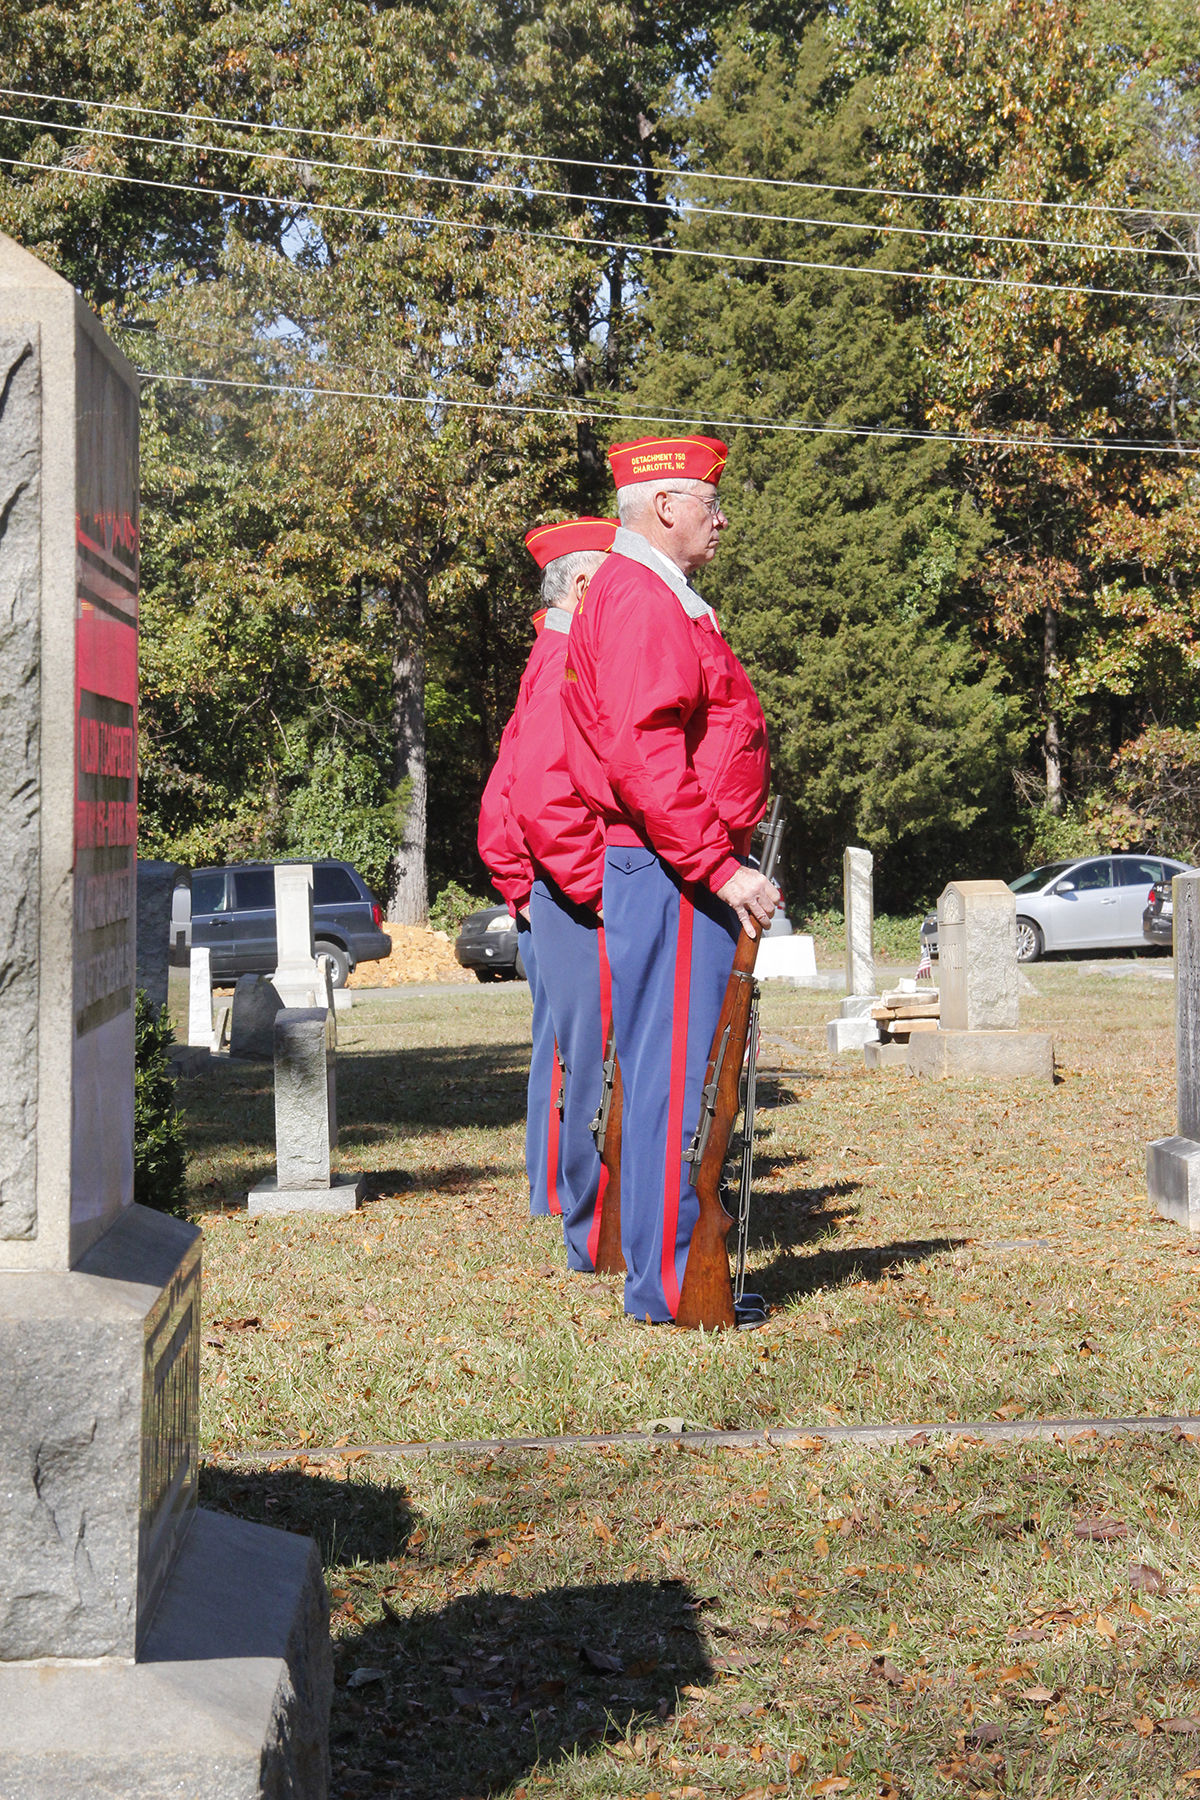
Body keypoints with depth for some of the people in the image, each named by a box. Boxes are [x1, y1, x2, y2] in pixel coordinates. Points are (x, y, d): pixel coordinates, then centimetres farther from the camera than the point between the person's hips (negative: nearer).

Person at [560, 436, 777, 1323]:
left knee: (670, 1069, 13)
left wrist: (725, 860, 21)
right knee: (679, 1071, -7)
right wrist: (719, 866, -25)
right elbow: (643, 755, -24)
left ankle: (671, 1269, 21)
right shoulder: (641, 600, -14)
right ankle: (671, 1286, -2)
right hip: (675, 874, -11)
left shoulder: (664, 599, 20)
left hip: (685, 872, 11)